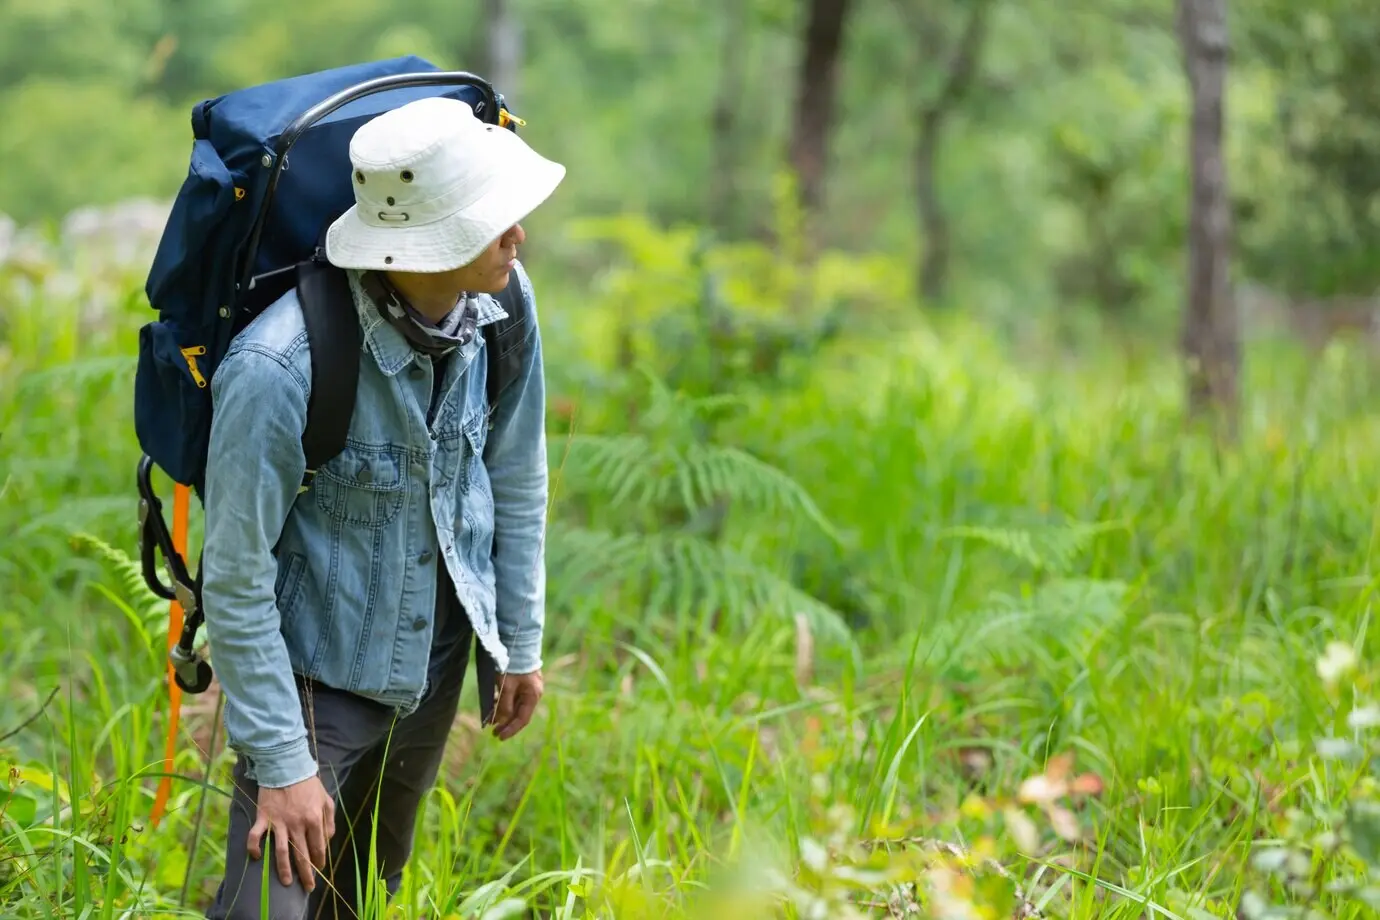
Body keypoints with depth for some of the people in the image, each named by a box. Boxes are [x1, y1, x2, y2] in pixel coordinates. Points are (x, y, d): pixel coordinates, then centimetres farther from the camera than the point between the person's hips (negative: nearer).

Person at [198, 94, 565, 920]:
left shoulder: (500, 301, -15)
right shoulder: (278, 369, -33)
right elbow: (236, 582, -23)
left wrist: (519, 642, 10)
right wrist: (282, 763, -20)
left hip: (437, 663, 6)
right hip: (318, 673, -6)